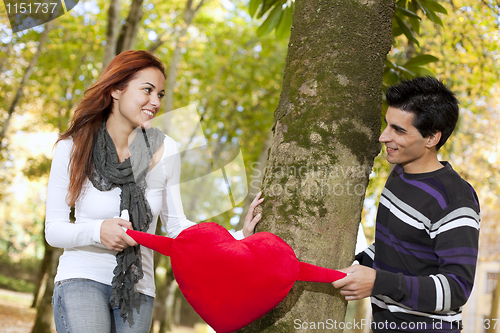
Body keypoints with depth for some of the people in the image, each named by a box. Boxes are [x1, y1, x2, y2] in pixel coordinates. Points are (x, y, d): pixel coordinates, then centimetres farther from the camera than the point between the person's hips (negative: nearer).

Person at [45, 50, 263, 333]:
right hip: (82, 277, -2)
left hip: (137, 287, 3)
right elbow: (54, 230, -3)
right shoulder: (72, 149, -5)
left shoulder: (164, 150, -1)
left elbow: (175, 225, 5)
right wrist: (97, 231, -22)